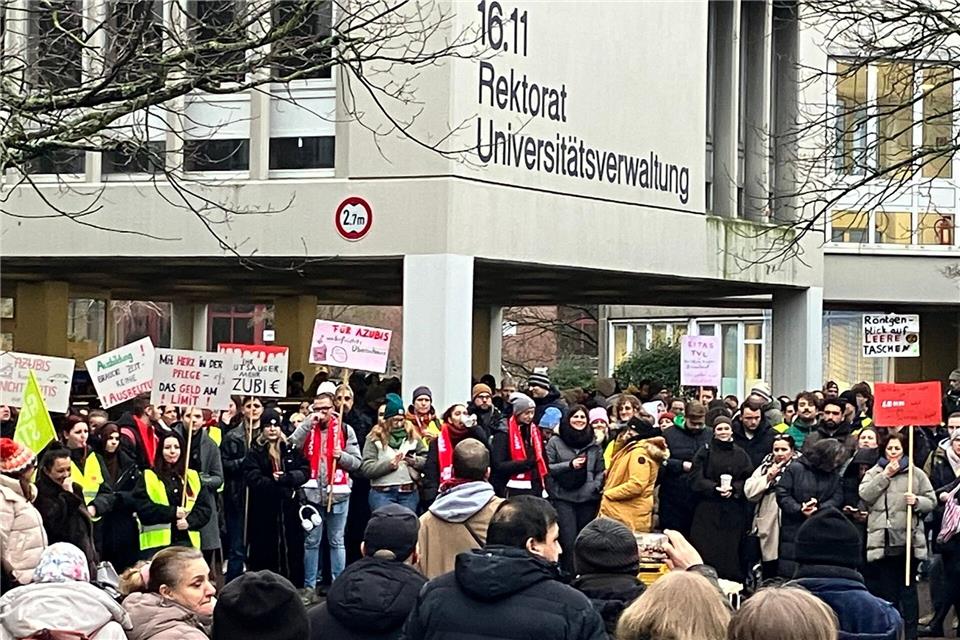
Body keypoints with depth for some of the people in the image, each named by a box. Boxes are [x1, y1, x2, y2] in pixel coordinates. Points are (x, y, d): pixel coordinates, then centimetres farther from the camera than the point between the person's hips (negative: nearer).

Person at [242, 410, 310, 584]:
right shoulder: (255, 452, 1)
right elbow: (252, 478, -12)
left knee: (292, 549, 4)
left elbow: (305, 471, 1)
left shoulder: (291, 449, 11)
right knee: (265, 552, 1)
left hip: (289, 508, 3)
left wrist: (286, 478, -15)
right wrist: (276, 485, -17)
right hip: (264, 509, -3)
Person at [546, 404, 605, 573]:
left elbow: (600, 471, 15)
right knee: (569, 541, -10)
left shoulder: (594, 444, 12)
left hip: (588, 499, 3)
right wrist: (569, 465, -11)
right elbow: (546, 468, -2)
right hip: (563, 498, -3)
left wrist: (597, 485, -4)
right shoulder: (555, 443, 4)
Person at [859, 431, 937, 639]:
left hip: (908, 540, -2)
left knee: (908, 588, 1)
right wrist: (885, 475, -7)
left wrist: (917, 501, -15)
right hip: (882, 540, 2)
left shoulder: (916, 474, 6)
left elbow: (931, 501, 5)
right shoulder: (874, 473, 10)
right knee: (887, 589, 8)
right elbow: (865, 495, -6)